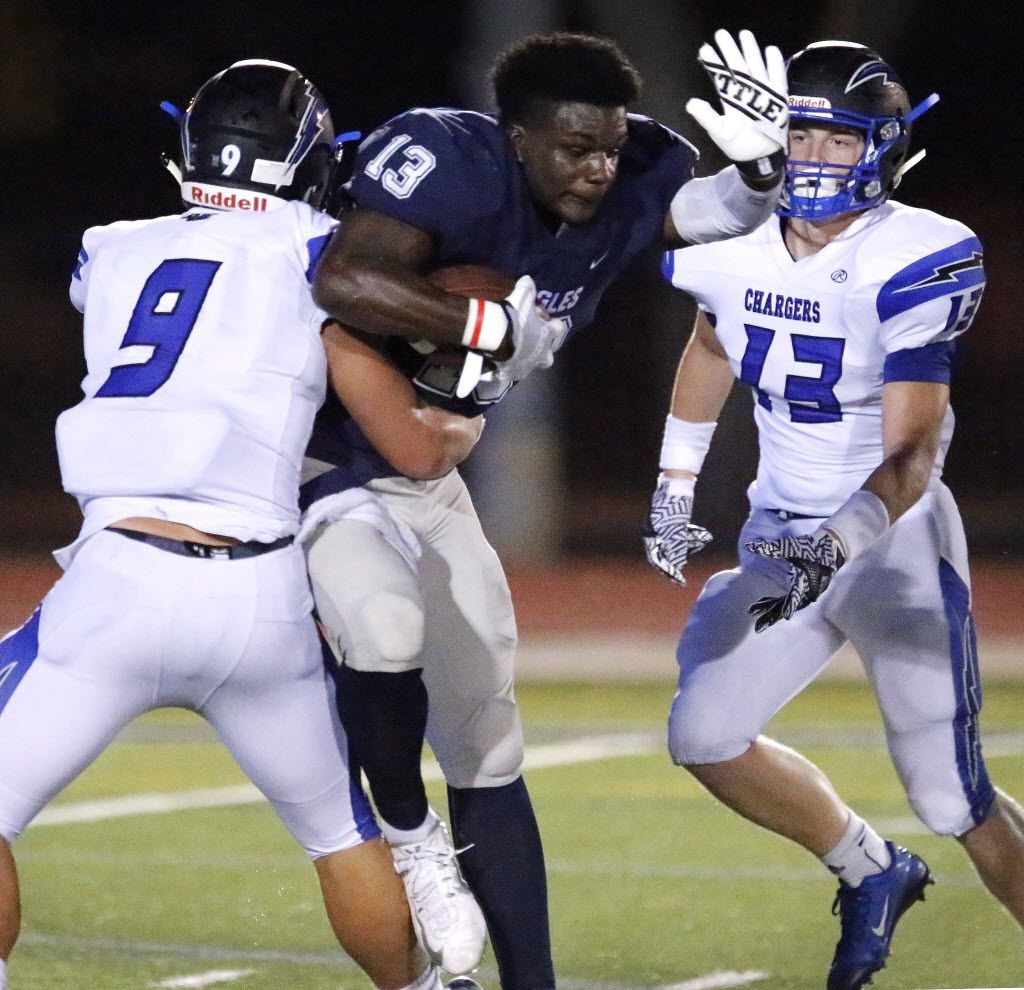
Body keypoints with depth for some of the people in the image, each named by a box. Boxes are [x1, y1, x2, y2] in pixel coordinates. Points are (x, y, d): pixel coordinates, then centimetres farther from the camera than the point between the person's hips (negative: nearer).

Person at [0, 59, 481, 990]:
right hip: (261, 599, 1)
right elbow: (413, 445, 5)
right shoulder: (312, 258, 6)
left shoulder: (111, 257, 14)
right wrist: (466, 426, 24)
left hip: (119, 586, -1)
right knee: (341, 829, 22)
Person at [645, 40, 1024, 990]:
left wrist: (837, 546, -40)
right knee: (704, 736, -2)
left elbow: (911, 453, -25)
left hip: (893, 535, -6)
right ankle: (870, 872, 20)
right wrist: (672, 491, 20)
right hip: (782, 537, 6)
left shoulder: (913, 262, -20)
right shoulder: (735, 247, -3)